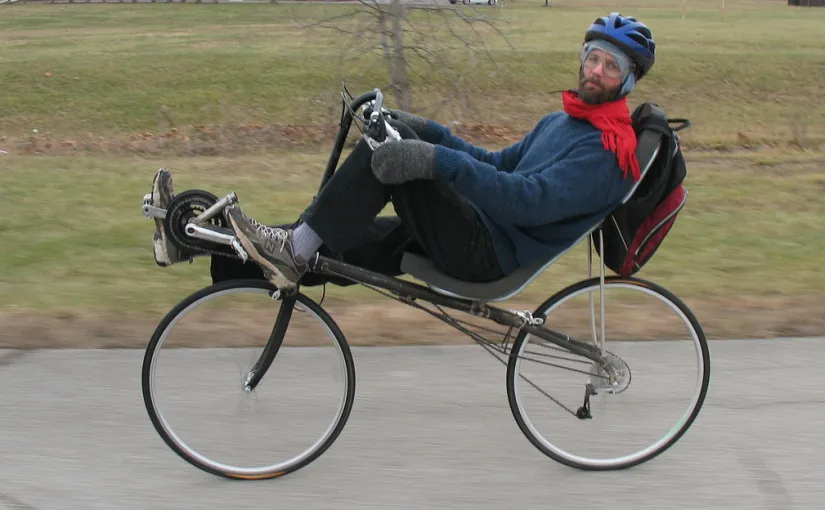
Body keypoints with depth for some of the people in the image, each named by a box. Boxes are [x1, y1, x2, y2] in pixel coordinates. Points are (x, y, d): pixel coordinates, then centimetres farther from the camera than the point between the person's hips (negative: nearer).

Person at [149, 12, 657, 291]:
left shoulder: (609, 152, -12)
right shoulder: (560, 120, 20)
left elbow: (529, 201, -27)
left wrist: (439, 161, -36)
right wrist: (430, 131, 11)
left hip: (490, 253, -9)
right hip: (477, 231, 9)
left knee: (392, 147, -23)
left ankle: (295, 250, -20)